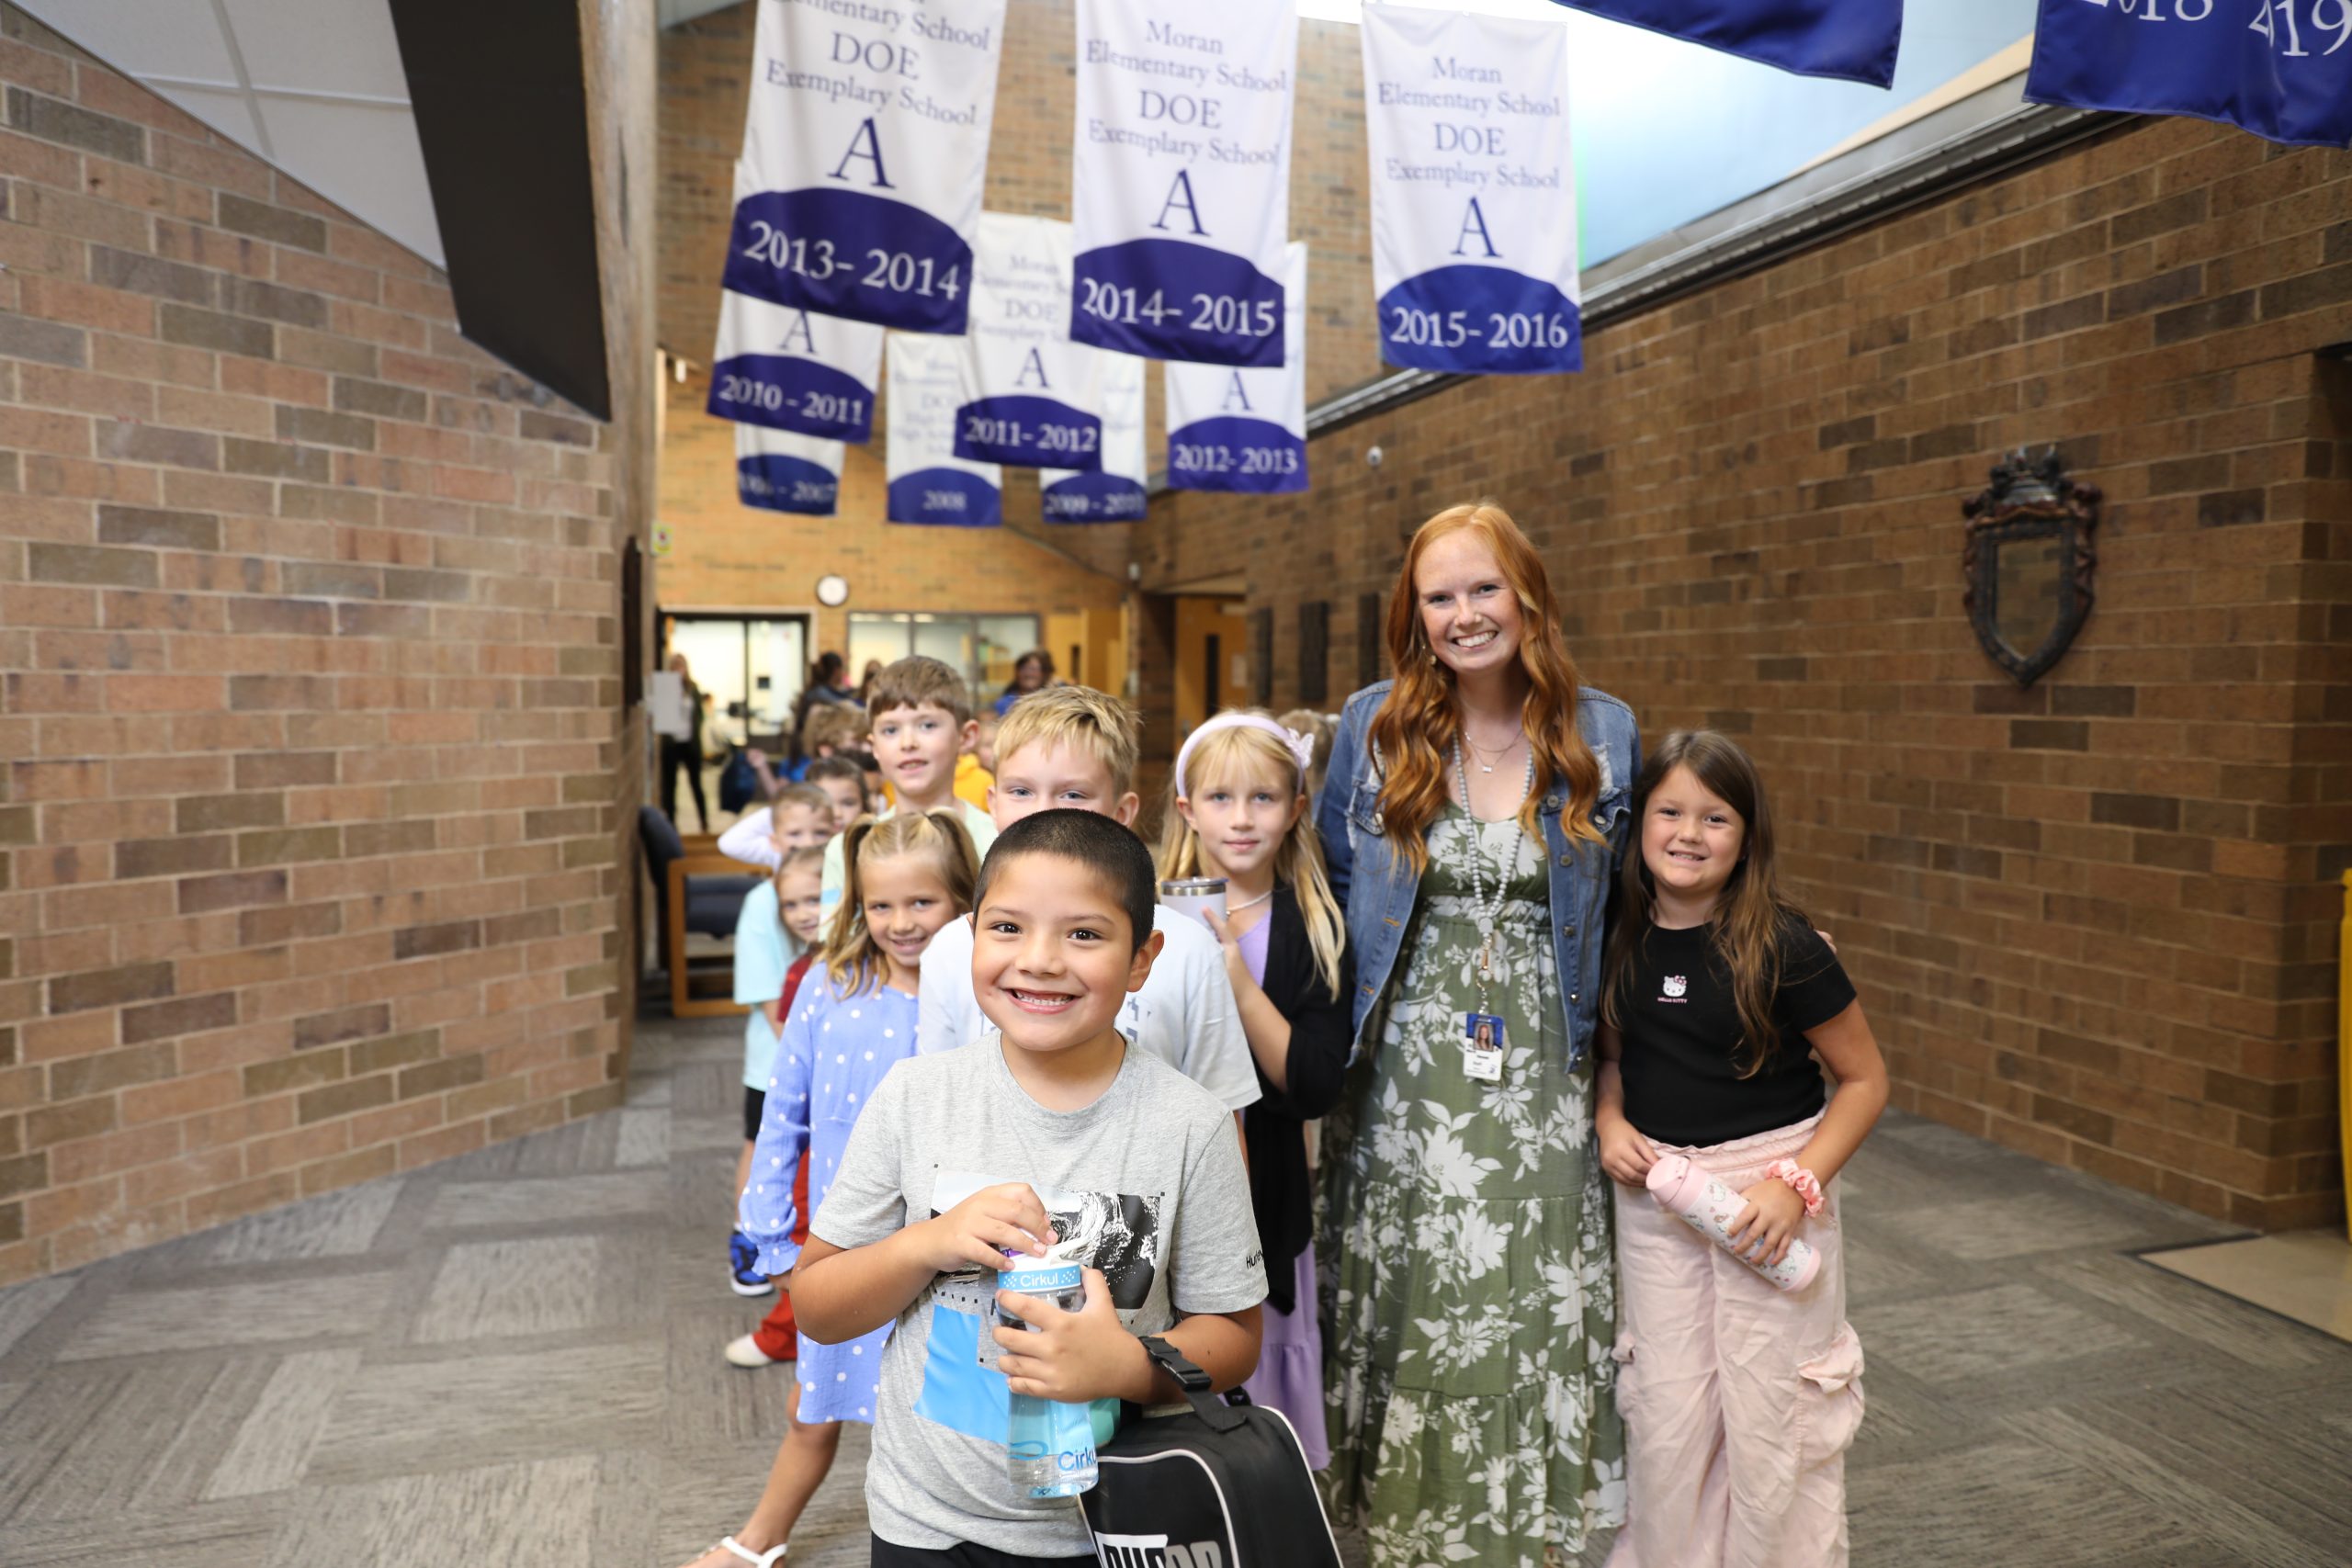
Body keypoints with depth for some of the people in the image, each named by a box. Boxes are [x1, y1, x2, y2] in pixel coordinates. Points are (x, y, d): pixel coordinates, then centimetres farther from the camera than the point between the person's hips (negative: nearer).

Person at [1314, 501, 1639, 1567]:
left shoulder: (1603, 735, 0)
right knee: (1402, 1311, 10)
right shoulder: (1372, 725, -1)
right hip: (1402, 1078, 0)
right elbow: (1331, 887, 9)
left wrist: (1594, 1046, 9)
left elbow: (1617, 908, 11)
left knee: (1531, 1318, 7)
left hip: (1538, 1084, 0)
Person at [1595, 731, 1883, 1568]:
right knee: (1665, 1411, 10)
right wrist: (1610, 1120, -5)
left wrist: (1798, 1183, -17)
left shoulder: (1780, 945, -14)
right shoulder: (1621, 937, -2)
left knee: (1772, 1411, 7)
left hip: (1768, 1186, -3)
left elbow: (1865, 1078, -7)